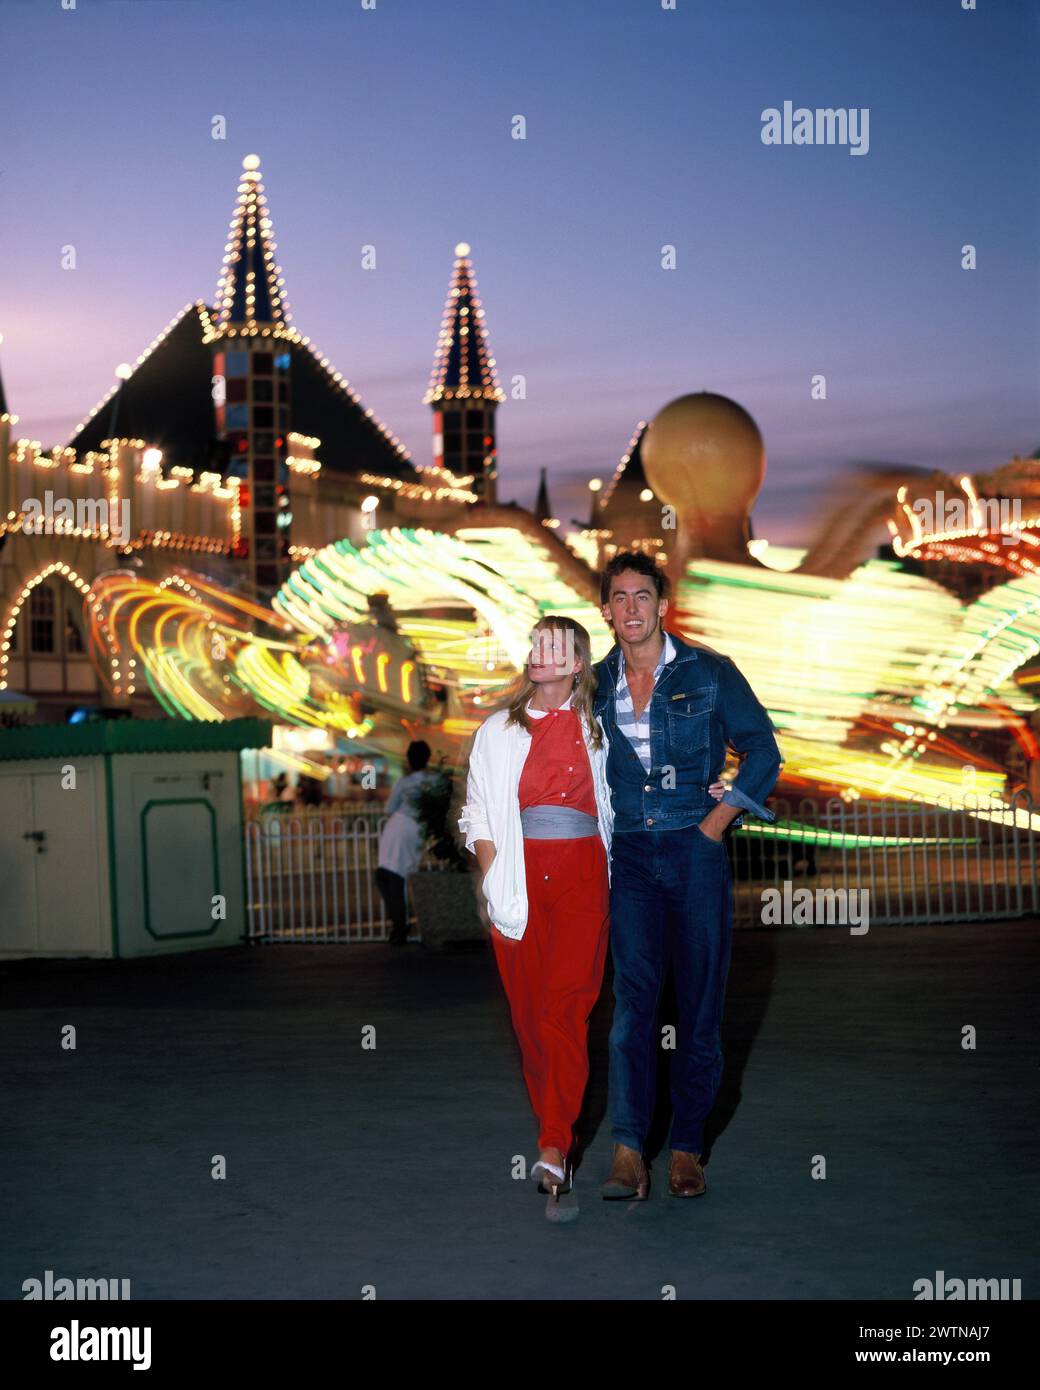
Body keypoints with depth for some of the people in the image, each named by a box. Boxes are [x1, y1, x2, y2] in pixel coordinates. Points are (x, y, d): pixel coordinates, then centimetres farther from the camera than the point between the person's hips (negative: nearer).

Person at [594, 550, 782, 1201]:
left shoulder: (709, 672, 1)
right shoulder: (596, 684, 9)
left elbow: (763, 753, 4)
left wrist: (715, 823, -2)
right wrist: (597, 832, 7)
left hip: (697, 852, -1)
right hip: (629, 856, 1)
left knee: (701, 1000, 1)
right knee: (633, 996, -9)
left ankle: (687, 1147, 10)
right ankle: (628, 1152, -12)